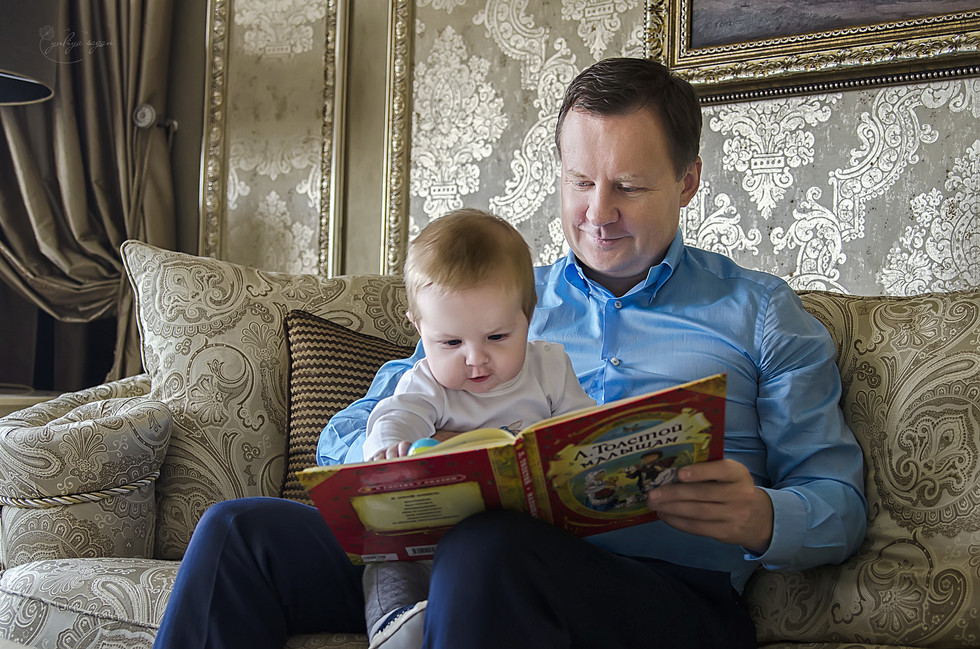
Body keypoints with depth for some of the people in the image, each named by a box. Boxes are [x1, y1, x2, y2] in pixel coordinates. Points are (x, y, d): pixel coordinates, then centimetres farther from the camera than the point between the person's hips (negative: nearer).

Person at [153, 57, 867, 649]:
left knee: (490, 548, -38)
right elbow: (350, 433, 16)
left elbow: (841, 502, 7)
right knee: (239, 533, -12)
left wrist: (764, 520, -18)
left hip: (670, 588, -4)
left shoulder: (760, 311, 13)